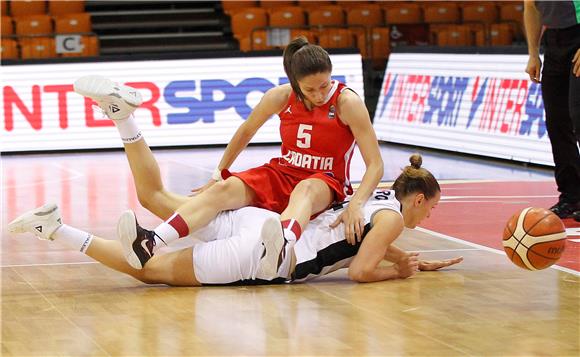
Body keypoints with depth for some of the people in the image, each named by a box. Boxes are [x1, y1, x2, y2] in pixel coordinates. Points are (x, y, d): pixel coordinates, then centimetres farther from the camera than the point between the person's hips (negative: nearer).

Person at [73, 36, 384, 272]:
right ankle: (151, 243, -46)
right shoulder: (281, 97, -4)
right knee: (224, 190, -24)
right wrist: (220, 173, 16)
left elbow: (375, 164, -15)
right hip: (280, 175, 4)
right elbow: (245, 132, 16)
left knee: (304, 190, -41)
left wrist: (356, 204, -31)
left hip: (325, 184, -4)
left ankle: (283, 246, -74)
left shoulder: (347, 103, -14)